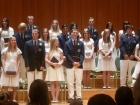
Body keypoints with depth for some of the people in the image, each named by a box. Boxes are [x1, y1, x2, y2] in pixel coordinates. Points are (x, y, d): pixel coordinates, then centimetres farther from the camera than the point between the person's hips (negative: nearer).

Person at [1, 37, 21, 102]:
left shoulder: (18, 50, 7)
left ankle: (14, 99, 5)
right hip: (7, 69, -1)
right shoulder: (5, 50, 4)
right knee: (5, 85, -4)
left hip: (14, 69, 1)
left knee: (15, 86, 0)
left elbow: (19, 61, 6)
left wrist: (17, 69, -5)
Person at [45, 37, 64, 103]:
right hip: (51, 67, -1)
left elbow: (62, 59, 6)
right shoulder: (49, 50, 1)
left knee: (57, 83, -2)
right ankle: (53, 98, 0)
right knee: (52, 83, -1)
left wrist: (60, 63, -14)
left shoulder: (60, 50, 6)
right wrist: (52, 63, -16)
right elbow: (46, 59, -5)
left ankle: (56, 98, 0)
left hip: (58, 68, 1)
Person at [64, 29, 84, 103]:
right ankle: (71, 97, 0)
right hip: (70, 65, -1)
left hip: (79, 65, 1)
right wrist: (73, 62, -14)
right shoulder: (67, 43, 7)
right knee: (70, 82, -2)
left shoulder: (81, 43, 11)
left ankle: (79, 97, 6)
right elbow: (67, 54, -2)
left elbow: (82, 54, 3)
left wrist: (80, 62, -14)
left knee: (79, 82, 3)